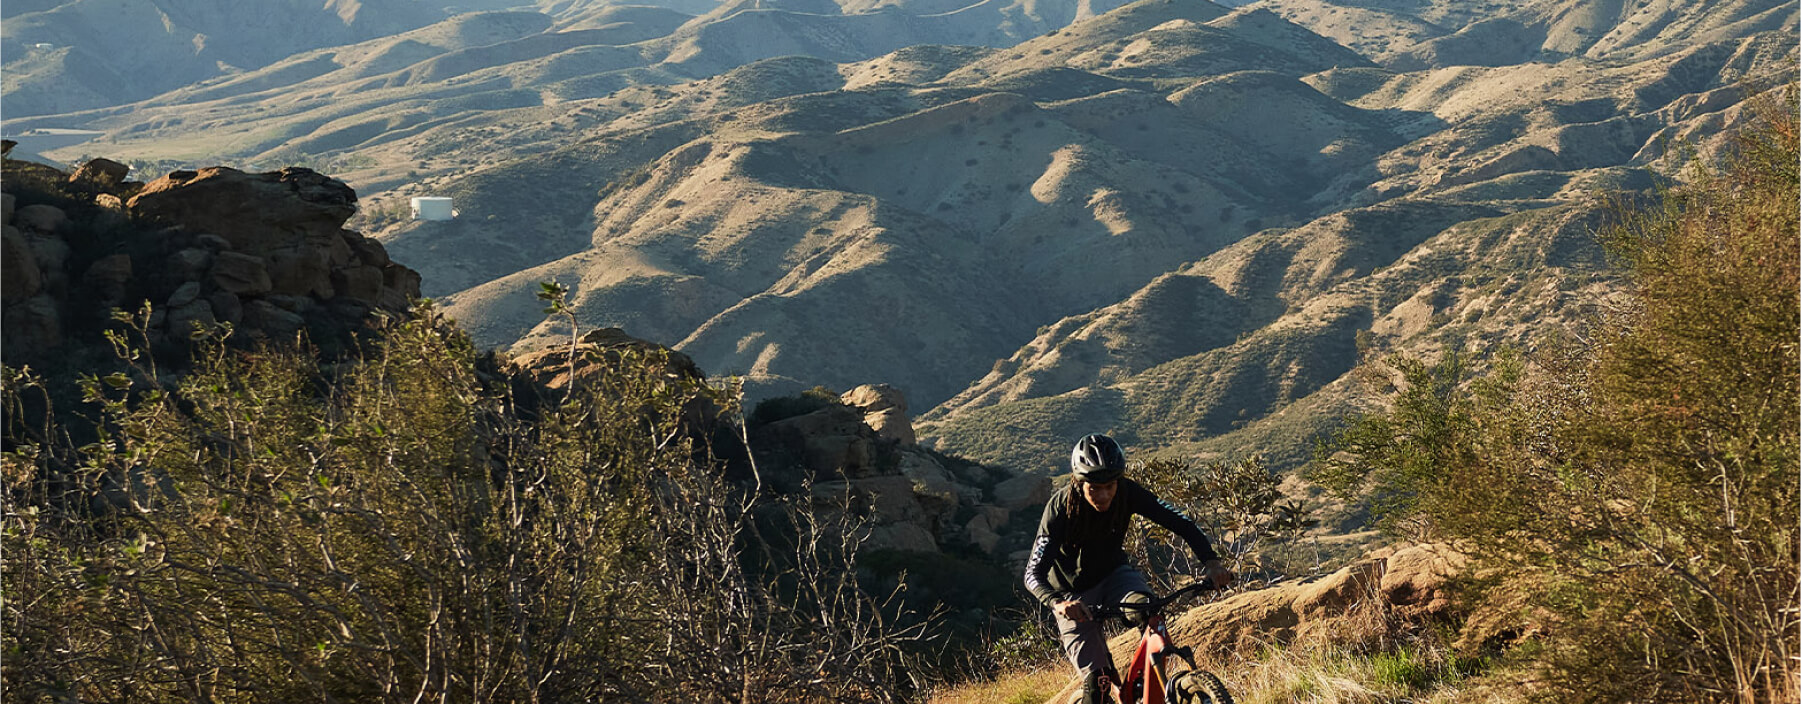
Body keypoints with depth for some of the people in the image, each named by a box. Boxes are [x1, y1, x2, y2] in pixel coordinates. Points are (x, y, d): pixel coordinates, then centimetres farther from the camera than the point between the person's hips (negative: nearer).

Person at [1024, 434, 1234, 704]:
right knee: (1096, 678, -15)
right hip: (1074, 595, -2)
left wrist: (1211, 561, -39)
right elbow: (1034, 573, -32)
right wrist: (1059, 603, -53)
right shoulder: (1060, 508, -28)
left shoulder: (1127, 493, -20)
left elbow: (1181, 522, -21)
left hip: (1113, 575, 2)